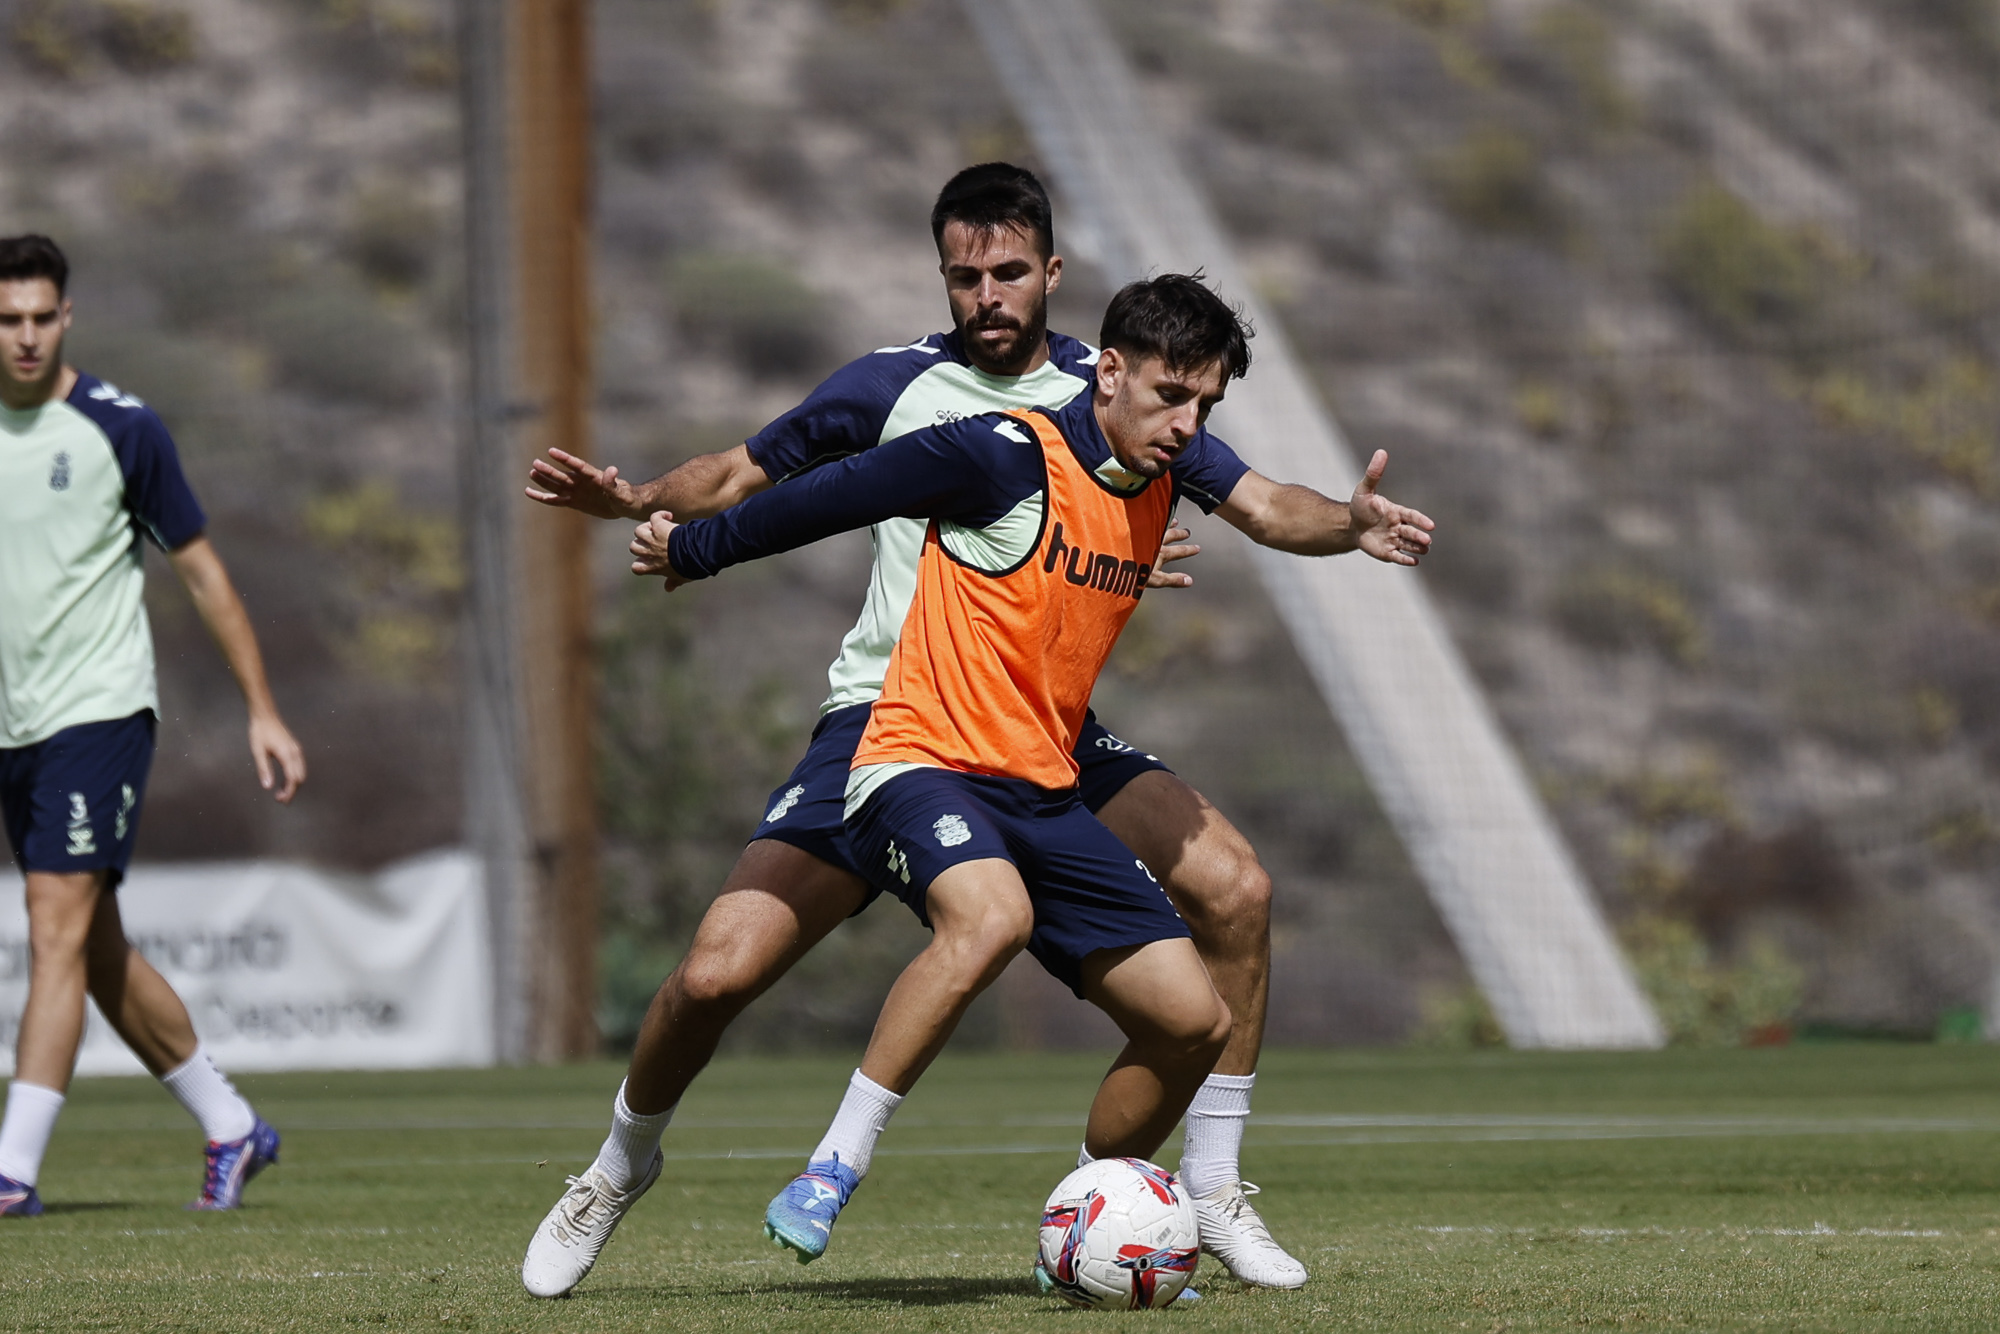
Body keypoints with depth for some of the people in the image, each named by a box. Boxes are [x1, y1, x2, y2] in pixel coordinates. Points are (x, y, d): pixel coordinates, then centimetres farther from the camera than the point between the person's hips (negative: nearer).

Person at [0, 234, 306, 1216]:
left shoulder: (119, 428, -5)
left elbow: (202, 573, 1)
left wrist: (262, 712, 0)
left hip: (100, 712, -6)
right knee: (97, 953, 10)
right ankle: (230, 1126, 24)